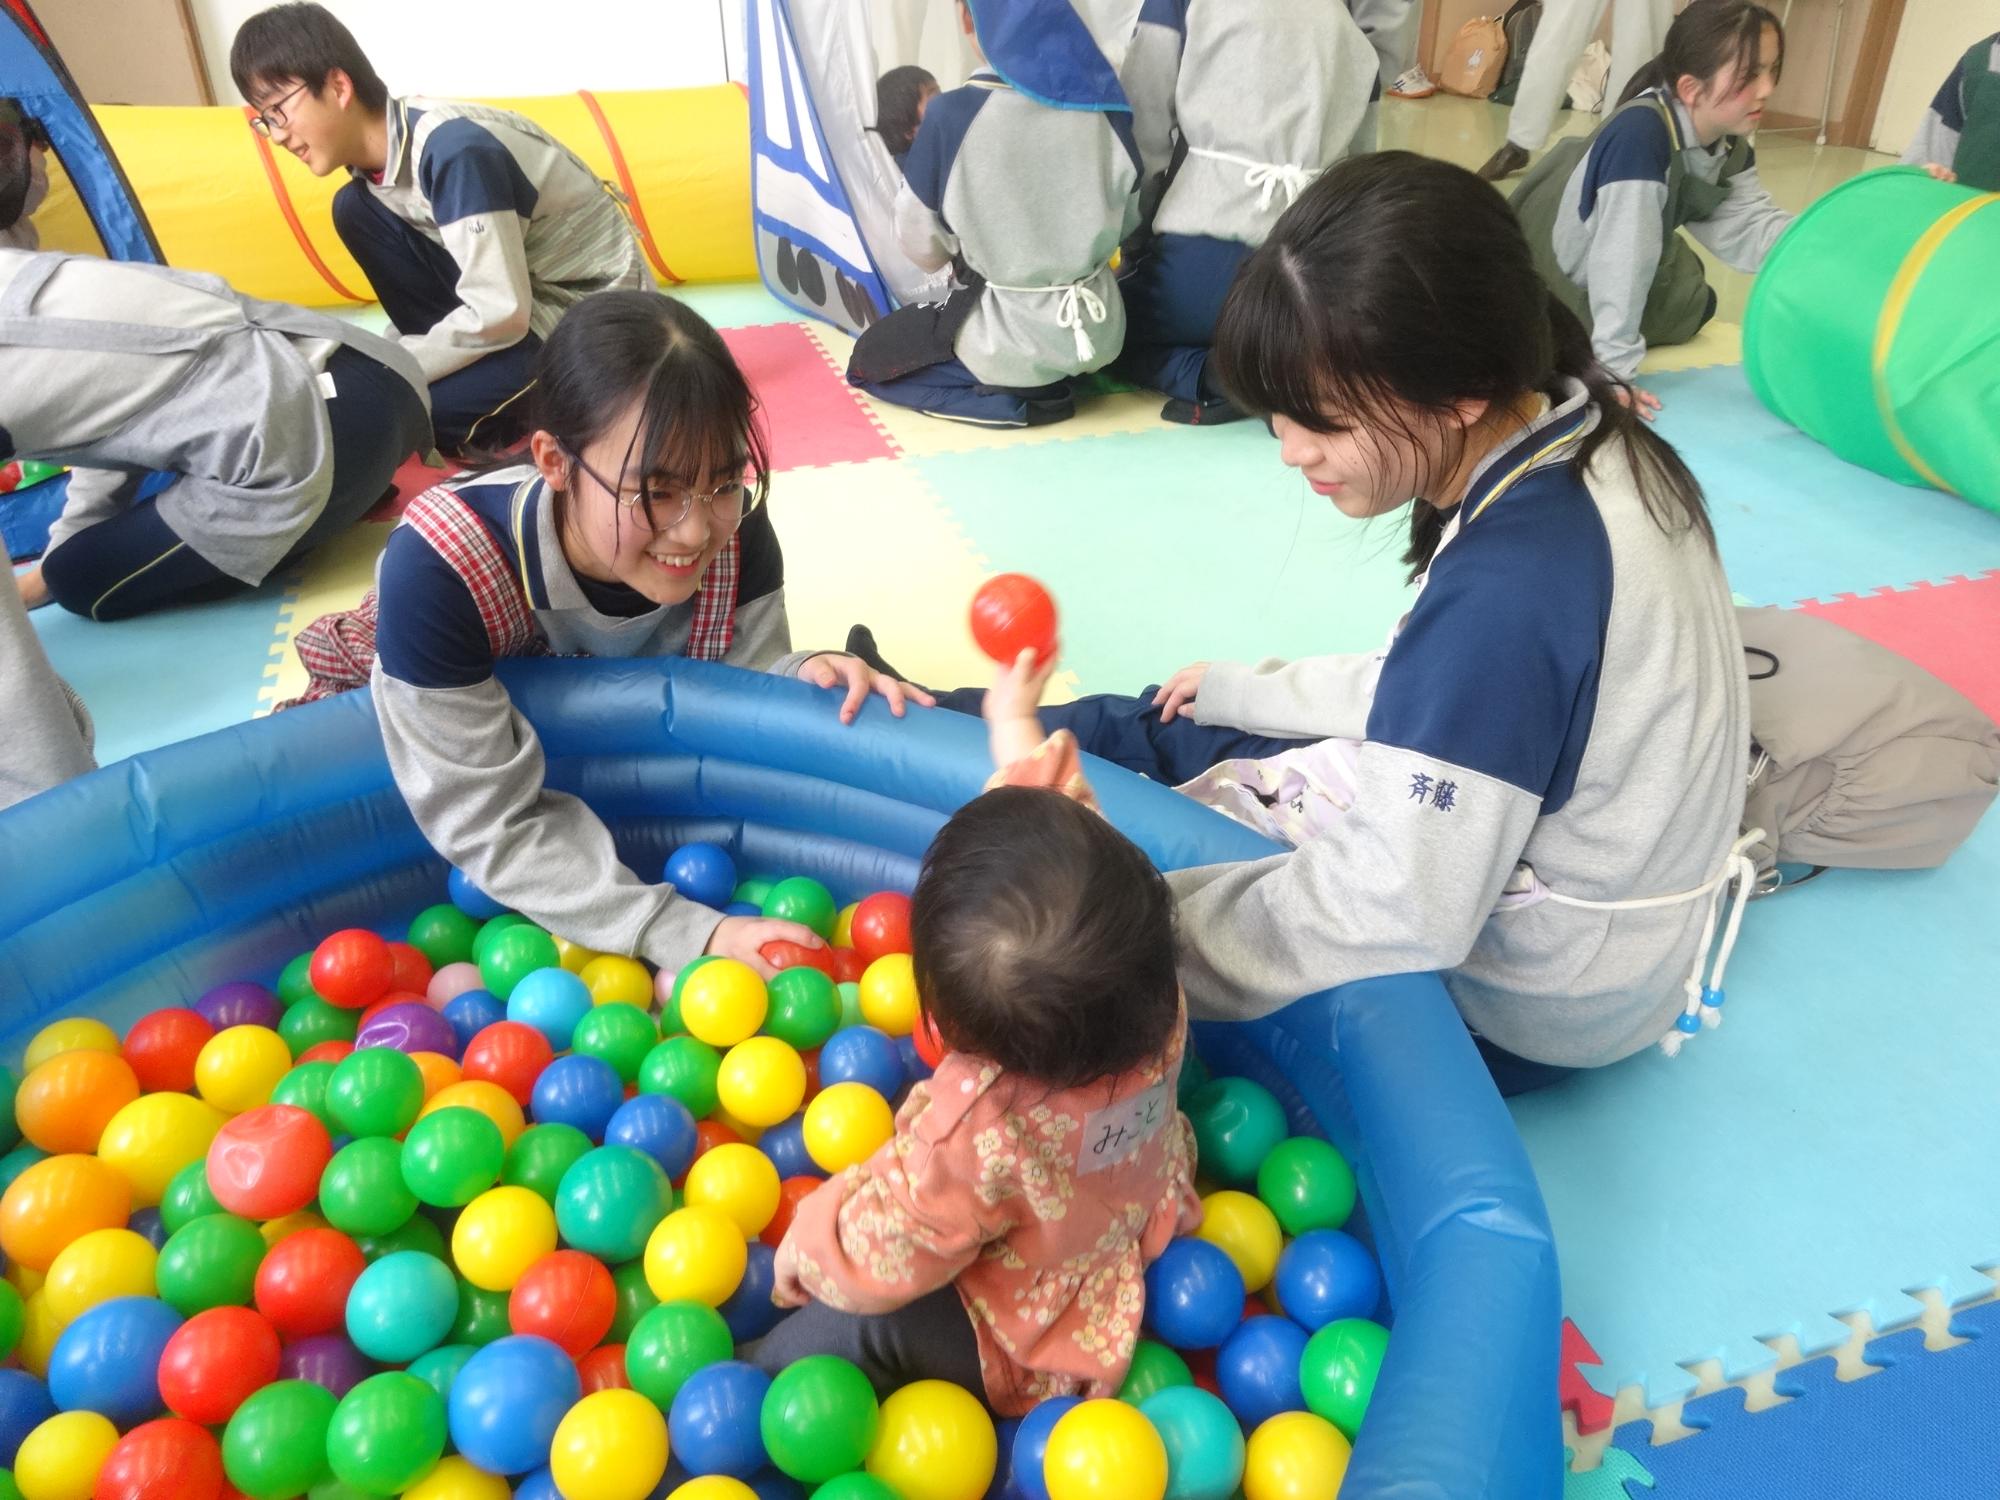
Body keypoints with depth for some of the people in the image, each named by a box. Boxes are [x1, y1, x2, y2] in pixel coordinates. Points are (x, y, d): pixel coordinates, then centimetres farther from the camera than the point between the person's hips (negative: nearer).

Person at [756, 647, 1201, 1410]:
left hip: (1027, 1350, -6)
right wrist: (1017, 729, 2)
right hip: (1139, 1252, 6)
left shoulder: (973, 1129, -43)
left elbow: (878, 1258, -24)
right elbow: (1067, 836, -11)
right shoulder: (1155, 1003, -28)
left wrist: (805, 1244, -3)